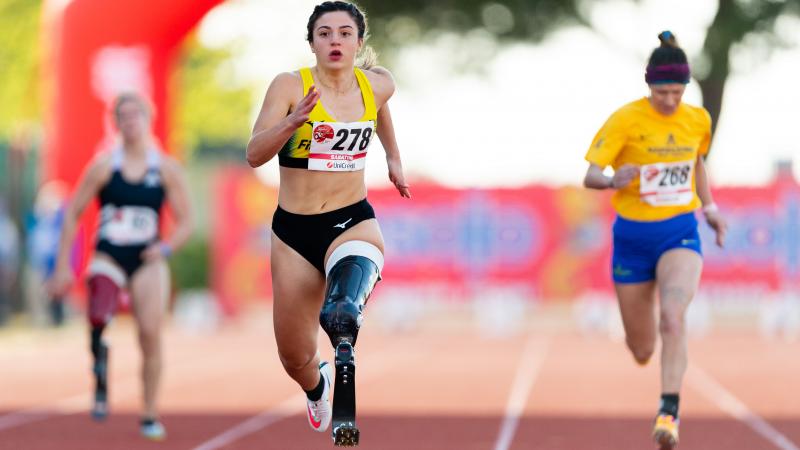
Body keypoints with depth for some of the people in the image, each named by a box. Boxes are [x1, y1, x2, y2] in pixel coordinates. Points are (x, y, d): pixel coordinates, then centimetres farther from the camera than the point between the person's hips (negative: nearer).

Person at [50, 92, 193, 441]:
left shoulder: (167, 169, 2)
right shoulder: (103, 166, 0)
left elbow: (185, 222, 7)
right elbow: (72, 214, 4)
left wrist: (165, 247, -13)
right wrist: (63, 266, -1)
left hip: (148, 262, 1)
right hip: (108, 258, -1)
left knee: (150, 334, -9)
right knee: (98, 318, -29)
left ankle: (150, 416, 5)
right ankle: (100, 384, -5)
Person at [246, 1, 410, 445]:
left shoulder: (378, 84, -2)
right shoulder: (290, 85, -13)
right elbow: (254, 155, -22)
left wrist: (394, 158, 32)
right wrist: (293, 121, -38)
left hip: (354, 221, 0)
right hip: (295, 229, 0)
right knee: (295, 358, 14)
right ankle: (318, 387, 46)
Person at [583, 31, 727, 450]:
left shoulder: (698, 120, -1)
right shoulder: (626, 120, -13)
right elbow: (590, 176, -19)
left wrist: (709, 207, 11)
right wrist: (613, 182, -40)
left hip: (680, 233, 1)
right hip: (633, 237, -1)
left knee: (673, 317, -30)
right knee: (642, 352, 10)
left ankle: (669, 411, -27)